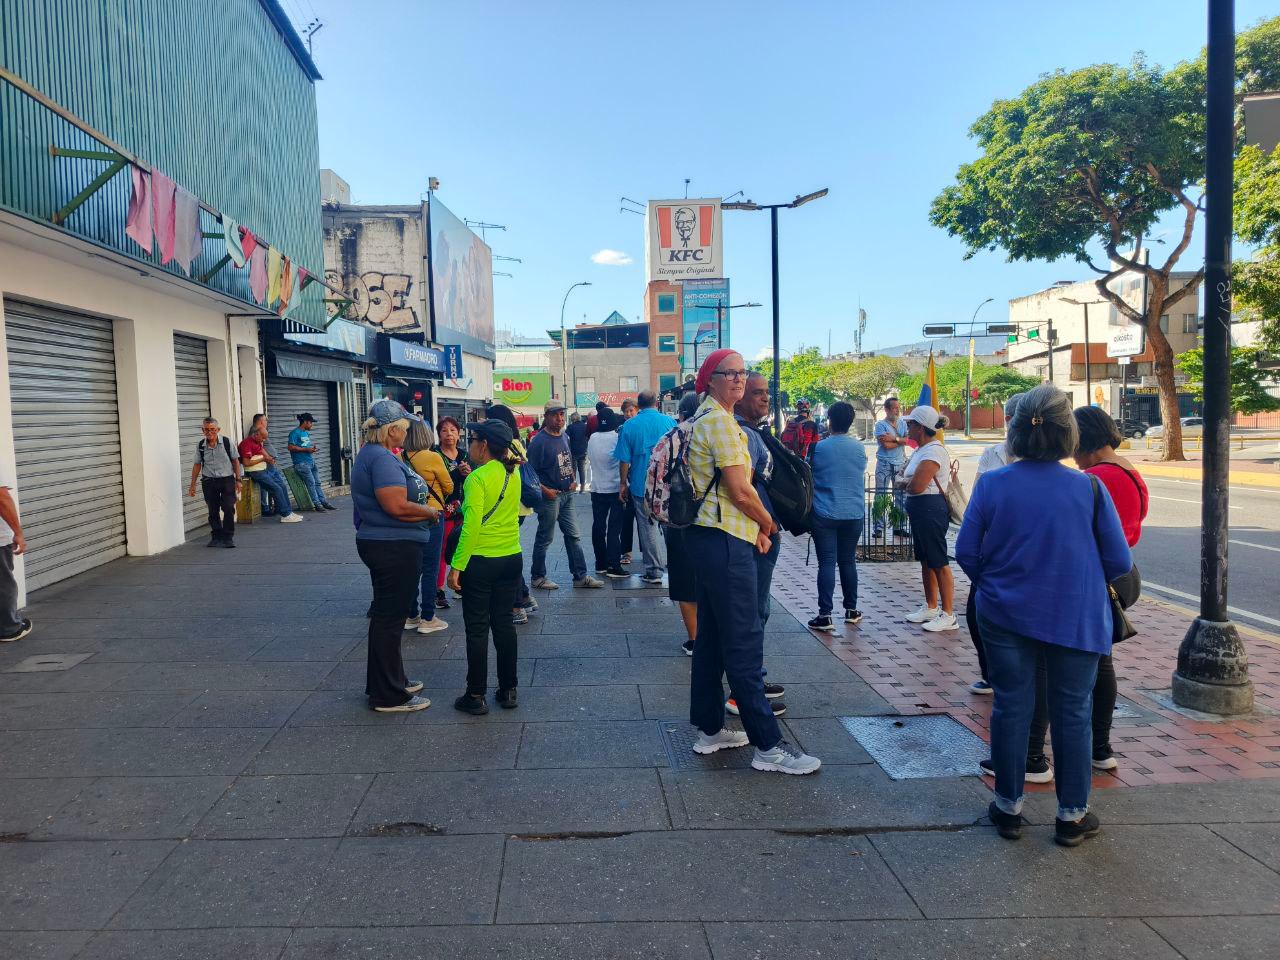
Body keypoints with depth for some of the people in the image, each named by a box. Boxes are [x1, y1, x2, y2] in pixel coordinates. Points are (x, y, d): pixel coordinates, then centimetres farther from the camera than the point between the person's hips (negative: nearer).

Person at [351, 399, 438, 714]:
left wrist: (423, 506, 4)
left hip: (386, 546, 11)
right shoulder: (381, 458, -20)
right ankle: (388, 696, 8)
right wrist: (431, 512, -12)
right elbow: (397, 506, -28)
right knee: (390, 618, -2)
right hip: (394, 549, -11)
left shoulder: (375, 454, 14)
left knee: (387, 616, 20)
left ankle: (390, 680, 34)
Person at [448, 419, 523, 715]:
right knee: (504, 623, 14)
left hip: (481, 561, -6)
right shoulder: (513, 474, 4)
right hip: (511, 558, 6)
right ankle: (508, 690, 20)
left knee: (477, 628, 4)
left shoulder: (478, 478, -16)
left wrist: (457, 566, -16)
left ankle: (476, 696, 11)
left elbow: (471, 526, -20)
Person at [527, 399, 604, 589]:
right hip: (549, 496, -8)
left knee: (574, 536, 10)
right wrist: (545, 491, -19)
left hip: (566, 494, 8)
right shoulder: (539, 442, -15)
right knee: (544, 539, 3)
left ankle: (580, 576, 17)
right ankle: (537, 577, 17)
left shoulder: (565, 437, 10)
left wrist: (573, 480, 10)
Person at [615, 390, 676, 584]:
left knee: (648, 527, 6)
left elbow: (624, 460, -5)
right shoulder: (669, 422, -2)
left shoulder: (629, 426, -5)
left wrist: (623, 484, 6)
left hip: (641, 486, -1)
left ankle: (654, 571, 10)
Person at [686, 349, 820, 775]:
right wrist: (768, 524, 0)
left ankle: (709, 730, 24)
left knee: (711, 636, 14)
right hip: (726, 542, -11)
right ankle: (768, 745, 0)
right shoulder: (720, 421, -14)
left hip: (708, 536, 11)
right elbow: (741, 491, -18)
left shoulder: (703, 419, 17)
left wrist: (754, 527, 12)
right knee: (744, 643, -6)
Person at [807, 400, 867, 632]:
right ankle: (851, 610, 24)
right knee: (848, 561, 14)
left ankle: (825, 616, -6)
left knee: (827, 563, -3)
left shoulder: (819, 448, -8)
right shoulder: (859, 448, 3)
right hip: (854, 514, 3)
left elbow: (810, 477, 3)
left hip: (825, 514, -3)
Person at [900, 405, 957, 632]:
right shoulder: (921, 449, 13)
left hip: (931, 510, -10)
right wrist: (909, 482, -7)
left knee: (938, 563, -4)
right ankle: (931, 608, 29)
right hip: (920, 511, 10)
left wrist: (905, 482, -5)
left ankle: (948, 616, 3)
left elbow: (916, 486, -25)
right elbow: (909, 481, 15)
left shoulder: (933, 451, -19)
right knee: (925, 561, 17)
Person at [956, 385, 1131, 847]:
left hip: (1006, 616, 1)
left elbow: (967, 552, -5)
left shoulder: (991, 484, -10)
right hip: (1076, 619, -1)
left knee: (1010, 708, 12)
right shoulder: (1089, 488, -12)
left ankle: (1008, 807, 25)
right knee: (1073, 714, 13)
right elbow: (1119, 561, -6)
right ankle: (1072, 815, 25)